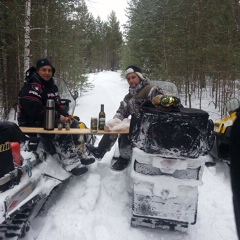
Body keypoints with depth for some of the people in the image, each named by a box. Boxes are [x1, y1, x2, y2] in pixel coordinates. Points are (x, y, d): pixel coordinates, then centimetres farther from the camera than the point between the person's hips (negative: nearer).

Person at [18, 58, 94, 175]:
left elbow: (57, 105, 12)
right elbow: (36, 111, -30)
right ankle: (71, 163, -27)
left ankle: (78, 155, 3)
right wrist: (60, 117, -25)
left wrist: (66, 116, -9)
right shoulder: (31, 88, -20)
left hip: (48, 119, 10)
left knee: (73, 124, 2)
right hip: (32, 123, -9)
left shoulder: (51, 85, 10)